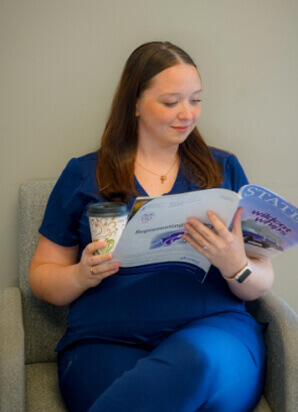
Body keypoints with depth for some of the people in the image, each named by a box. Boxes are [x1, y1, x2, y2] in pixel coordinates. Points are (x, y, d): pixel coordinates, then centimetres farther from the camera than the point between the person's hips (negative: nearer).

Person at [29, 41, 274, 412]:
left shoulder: (223, 169, 15)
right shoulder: (83, 175, 12)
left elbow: (262, 284, 12)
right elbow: (40, 276, 14)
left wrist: (236, 267, -11)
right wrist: (82, 275, -8)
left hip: (215, 330, 2)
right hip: (106, 340, -1)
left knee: (197, 359, -36)